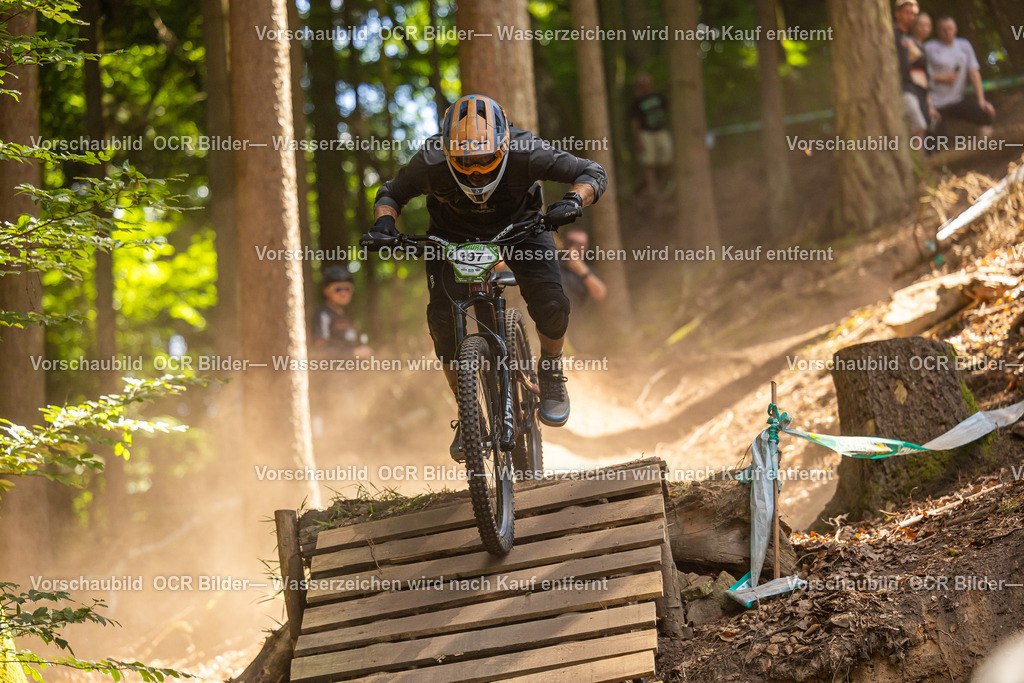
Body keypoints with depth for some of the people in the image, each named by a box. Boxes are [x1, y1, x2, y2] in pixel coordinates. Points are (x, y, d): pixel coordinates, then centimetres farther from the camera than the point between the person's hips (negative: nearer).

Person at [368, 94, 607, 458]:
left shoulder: (526, 154, -34)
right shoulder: (429, 163, -31)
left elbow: (593, 173, -23)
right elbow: (391, 193, -9)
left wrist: (574, 200, -44)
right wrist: (384, 222, -30)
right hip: (452, 234, 1)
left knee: (551, 305, -23)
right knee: (442, 319, -17)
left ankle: (550, 371, 10)